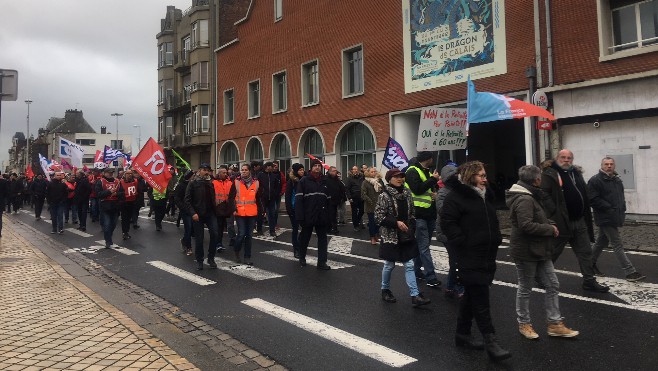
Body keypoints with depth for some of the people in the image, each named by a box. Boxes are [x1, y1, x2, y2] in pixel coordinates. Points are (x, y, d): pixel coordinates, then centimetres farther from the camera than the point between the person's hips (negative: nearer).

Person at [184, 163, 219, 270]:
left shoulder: (211, 183, 9)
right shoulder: (193, 183, -2)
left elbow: (214, 198, 11)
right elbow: (187, 200, -6)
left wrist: (215, 211, 1)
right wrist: (193, 213, -15)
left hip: (210, 213, 3)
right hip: (197, 215, -2)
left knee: (214, 233, -13)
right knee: (199, 238, 3)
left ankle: (211, 258, 3)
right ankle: (199, 261, 20)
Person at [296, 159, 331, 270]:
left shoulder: (325, 181, 8)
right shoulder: (304, 181, -5)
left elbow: (329, 199, 10)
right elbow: (299, 200, -10)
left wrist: (329, 216, 5)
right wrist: (300, 217, -16)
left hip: (322, 216, 3)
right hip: (308, 216, -3)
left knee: (323, 238, 3)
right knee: (305, 237, 13)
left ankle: (322, 262, 9)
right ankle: (302, 258, 33)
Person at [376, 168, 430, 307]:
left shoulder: (407, 193, 5)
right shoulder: (384, 196, -13)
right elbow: (378, 217, -15)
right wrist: (396, 223, -21)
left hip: (406, 236, 5)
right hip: (391, 236, -5)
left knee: (409, 265, 2)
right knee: (389, 265, 10)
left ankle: (415, 295, 3)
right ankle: (385, 290, 30)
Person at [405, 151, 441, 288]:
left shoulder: (427, 172, 19)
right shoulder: (412, 171, -8)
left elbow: (432, 188, 22)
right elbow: (417, 189, -20)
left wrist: (435, 192, -1)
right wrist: (433, 179, -14)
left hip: (429, 214, 9)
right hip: (419, 214, -9)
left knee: (422, 245, 15)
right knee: (424, 246, -7)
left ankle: (417, 270, 27)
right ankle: (430, 277, -7)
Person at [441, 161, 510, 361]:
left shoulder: (485, 196, 17)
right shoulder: (456, 197, -11)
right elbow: (447, 223, -18)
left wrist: (496, 239, 15)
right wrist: (463, 243, -20)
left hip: (487, 256, 9)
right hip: (469, 257, -9)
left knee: (471, 296, 16)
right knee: (481, 301, -7)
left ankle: (462, 334, 27)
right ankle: (490, 342, -1)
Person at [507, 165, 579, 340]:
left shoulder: (530, 197, 13)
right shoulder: (524, 199, -21)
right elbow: (526, 225, -31)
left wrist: (549, 225, 5)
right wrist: (550, 228, -19)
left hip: (538, 251, 10)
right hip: (526, 251, -10)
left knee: (552, 285, 11)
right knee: (525, 289, 6)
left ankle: (555, 324, 19)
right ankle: (524, 323, 23)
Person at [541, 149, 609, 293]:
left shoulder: (577, 173, 15)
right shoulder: (549, 174, -8)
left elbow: (585, 194, 23)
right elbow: (544, 194, -16)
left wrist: (585, 215, 14)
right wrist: (554, 211, -22)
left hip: (579, 221, 7)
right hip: (560, 221, -7)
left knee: (585, 251, 10)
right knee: (552, 252, 4)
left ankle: (589, 281, 19)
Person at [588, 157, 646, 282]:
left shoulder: (617, 180, 15)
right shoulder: (595, 181, -12)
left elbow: (621, 197, 25)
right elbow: (593, 199, -18)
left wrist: (622, 209, 10)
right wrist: (609, 208, -19)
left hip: (615, 218, 9)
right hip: (605, 218, -8)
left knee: (601, 242, 18)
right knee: (617, 245, -7)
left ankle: (591, 264, 32)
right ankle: (630, 272, -5)